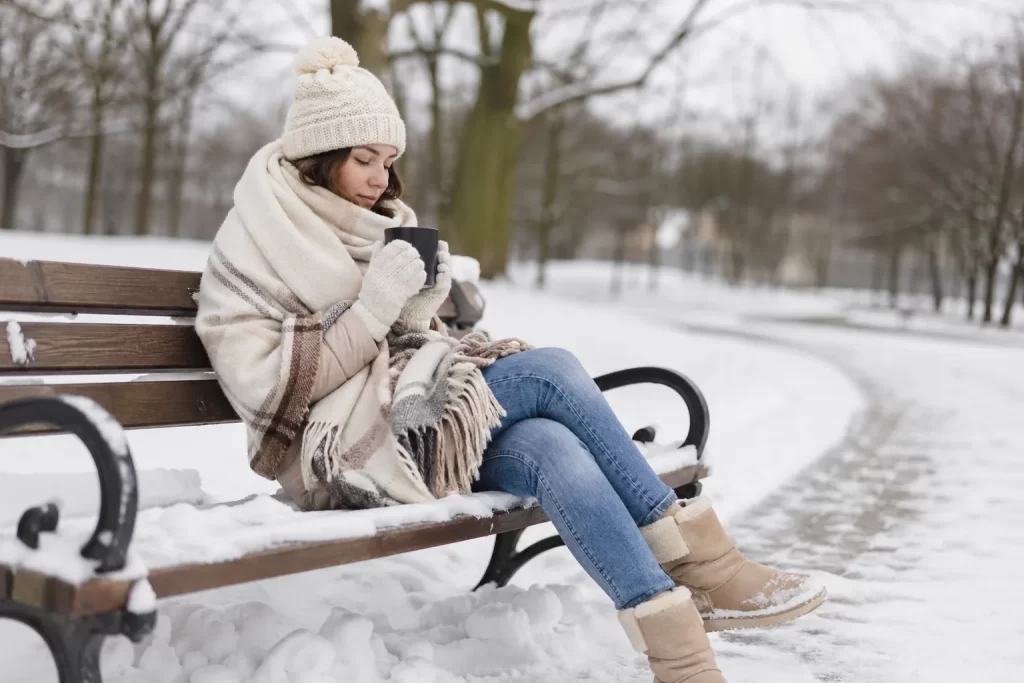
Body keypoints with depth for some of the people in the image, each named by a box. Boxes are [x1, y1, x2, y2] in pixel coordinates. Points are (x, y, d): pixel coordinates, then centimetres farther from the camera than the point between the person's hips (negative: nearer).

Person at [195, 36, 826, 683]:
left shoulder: (378, 224, 16)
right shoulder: (252, 250, -4)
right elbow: (275, 393, -13)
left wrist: (419, 311, -6)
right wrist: (373, 304, -19)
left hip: (413, 413, 7)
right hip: (347, 447, -7)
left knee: (554, 448, -27)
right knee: (552, 370, -24)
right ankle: (694, 554, -20)